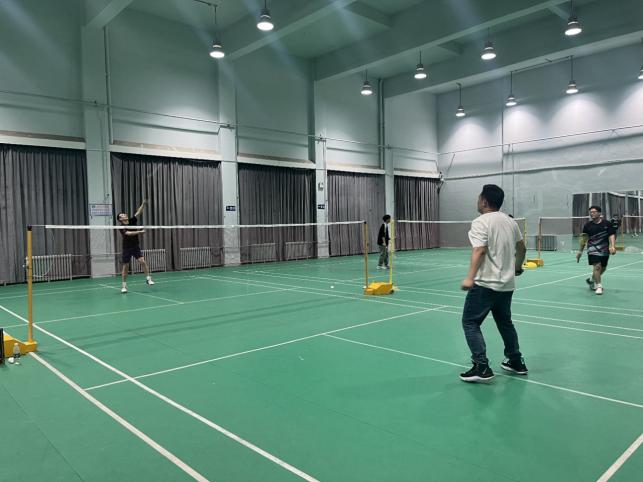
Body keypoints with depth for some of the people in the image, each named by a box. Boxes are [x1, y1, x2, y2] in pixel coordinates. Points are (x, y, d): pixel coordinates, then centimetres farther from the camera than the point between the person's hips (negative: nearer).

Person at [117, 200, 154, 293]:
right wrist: (139, 232, -34)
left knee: (143, 261, -15)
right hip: (127, 249, -2)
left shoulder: (132, 221, 2)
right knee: (125, 267, 4)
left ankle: (148, 279, -5)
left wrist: (143, 204, -19)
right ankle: (124, 285, 15)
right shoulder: (121, 227, -10)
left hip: (136, 247, 3)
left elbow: (138, 212, -8)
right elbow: (128, 233, -27)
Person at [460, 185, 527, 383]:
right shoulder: (510, 221, 11)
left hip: (485, 284, -8)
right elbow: (522, 247, 21)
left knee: (470, 323, -1)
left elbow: (479, 250, -25)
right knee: (505, 322, 23)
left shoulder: (480, 222, -12)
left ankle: (482, 367, -6)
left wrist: (470, 277, -31)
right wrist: (518, 266, 38)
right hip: (507, 284, 8)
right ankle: (516, 362, 32)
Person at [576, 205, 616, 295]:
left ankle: (591, 280, 39)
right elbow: (584, 239, 9)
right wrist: (580, 251, 10)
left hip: (605, 250, 2)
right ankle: (599, 286, -8)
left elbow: (611, 236, -6)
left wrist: (612, 246, -22)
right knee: (597, 266, -17)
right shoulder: (587, 225, 2)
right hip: (593, 249, -2)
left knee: (602, 268, 13)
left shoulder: (607, 224, 0)